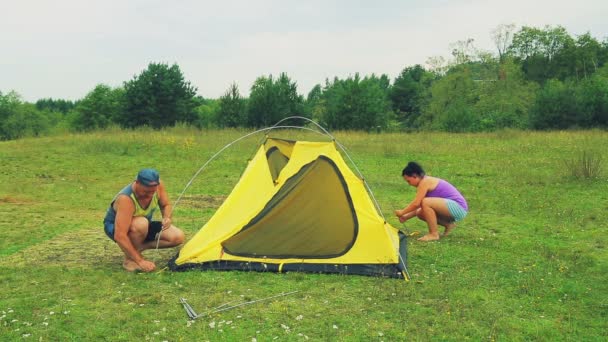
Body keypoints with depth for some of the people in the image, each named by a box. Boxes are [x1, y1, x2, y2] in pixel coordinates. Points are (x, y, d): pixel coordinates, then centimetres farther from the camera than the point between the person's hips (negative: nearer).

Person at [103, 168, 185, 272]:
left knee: (178, 237, -11)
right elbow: (119, 236, -41)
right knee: (141, 224, -41)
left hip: (142, 226, 6)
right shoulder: (126, 199, -39)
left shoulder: (158, 185, -22)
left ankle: (137, 248, 1)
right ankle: (129, 258, -16)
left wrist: (167, 218, -25)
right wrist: (140, 261, -40)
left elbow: (166, 205, -1)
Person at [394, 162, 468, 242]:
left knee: (426, 202, -27)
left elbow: (416, 203, -21)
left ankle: (434, 234, -16)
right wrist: (406, 217, 10)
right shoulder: (428, 181, 14)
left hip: (458, 208, -10)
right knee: (420, 213, 7)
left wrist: (402, 212, -8)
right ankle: (448, 224, 16)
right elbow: (419, 206, 17)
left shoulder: (425, 182, -14)